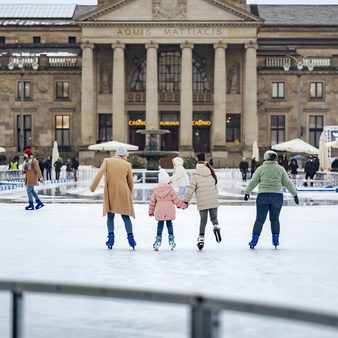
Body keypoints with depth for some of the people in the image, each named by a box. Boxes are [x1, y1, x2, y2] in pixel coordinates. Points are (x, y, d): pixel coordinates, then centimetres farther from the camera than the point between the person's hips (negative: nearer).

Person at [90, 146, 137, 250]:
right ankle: (130, 236, -5)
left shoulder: (107, 161, 2)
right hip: (123, 193, 0)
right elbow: (130, 182, 11)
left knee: (110, 216, 10)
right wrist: (130, 193, 26)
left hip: (110, 193, 0)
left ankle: (111, 236, -2)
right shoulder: (127, 165, 4)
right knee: (126, 216, 6)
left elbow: (100, 173, -14)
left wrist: (93, 186, -18)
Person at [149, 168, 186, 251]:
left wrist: (151, 211, 17)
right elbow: (175, 200, -3)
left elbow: (152, 201, 6)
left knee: (160, 225, 8)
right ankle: (171, 241, 11)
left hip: (159, 212, 1)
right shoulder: (170, 189, -6)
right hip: (169, 212, -1)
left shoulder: (156, 189, 1)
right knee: (169, 224, 11)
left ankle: (158, 242, 0)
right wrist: (183, 205, 11)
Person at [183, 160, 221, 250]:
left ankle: (201, 237, 8)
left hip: (202, 204, -2)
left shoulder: (195, 176, -6)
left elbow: (190, 190, -10)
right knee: (214, 217, 14)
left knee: (203, 220, 8)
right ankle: (216, 226, -17)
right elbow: (215, 188, 14)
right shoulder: (212, 175, 8)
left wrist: (186, 201, -3)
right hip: (213, 202, 2)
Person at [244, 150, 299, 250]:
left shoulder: (261, 169, 3)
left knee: (260, 219, 4)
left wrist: (247, 193, 11)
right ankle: (275, 239, 10)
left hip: (263, 196, -1)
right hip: (277, 196, 1)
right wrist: (295, 194, 14)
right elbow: (288, 183, 7)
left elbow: (253, 182, 2)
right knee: (275, 219, 14)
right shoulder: (280, 169, 6)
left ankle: (254, 239, -1)